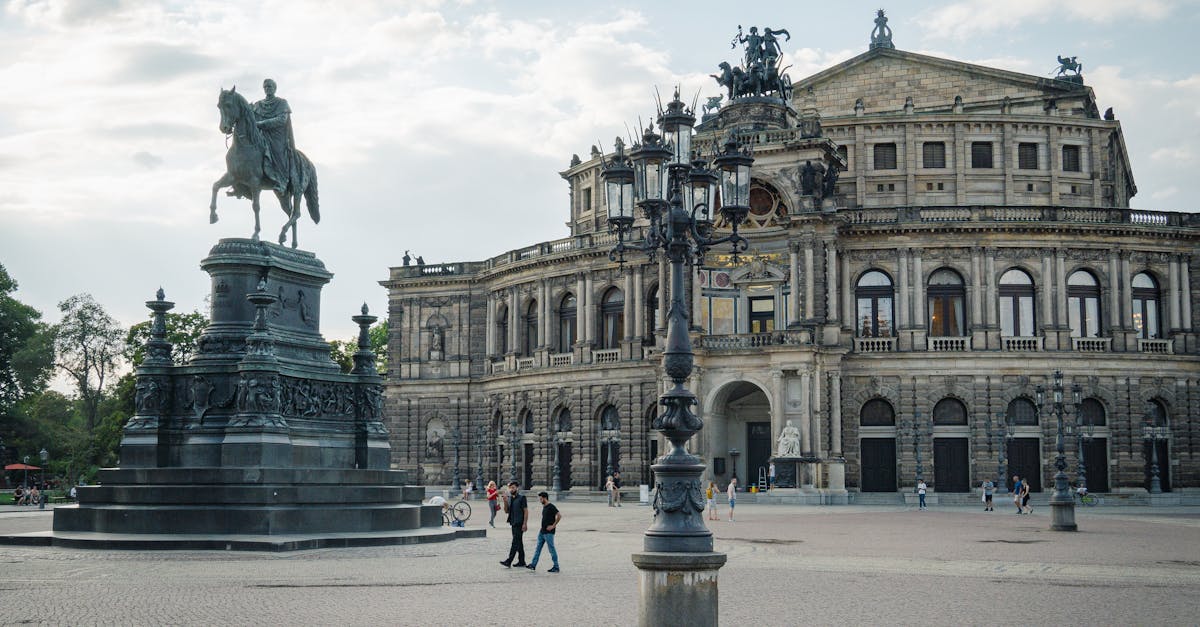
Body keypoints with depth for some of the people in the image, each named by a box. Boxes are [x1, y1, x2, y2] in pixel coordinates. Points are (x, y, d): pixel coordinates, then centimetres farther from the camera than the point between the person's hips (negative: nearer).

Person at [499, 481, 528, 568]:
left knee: (515, 542, -10)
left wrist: (525, 524, -17)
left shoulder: (522, 497, -8)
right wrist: (505, 502, -4)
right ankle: (521, 561, 17)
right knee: (519, 542, 12)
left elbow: (526, 511, -11)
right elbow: (506, 511, 13)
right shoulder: (510, 498, 13)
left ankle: (508, 562, -16)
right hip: (514, 523, 8)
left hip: (519, 524, -8)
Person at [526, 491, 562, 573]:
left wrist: (553, 525, -19)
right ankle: (533, 565, 10)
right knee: (538, 548, 8)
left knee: (551, 549, -3)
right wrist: (542, 528, 16)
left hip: (548, 532, -9)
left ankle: (556, 567, 3)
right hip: (542, 532, 9)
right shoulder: (544, 507, 14)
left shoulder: (551, 507, -14)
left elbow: (559, 516, -21)